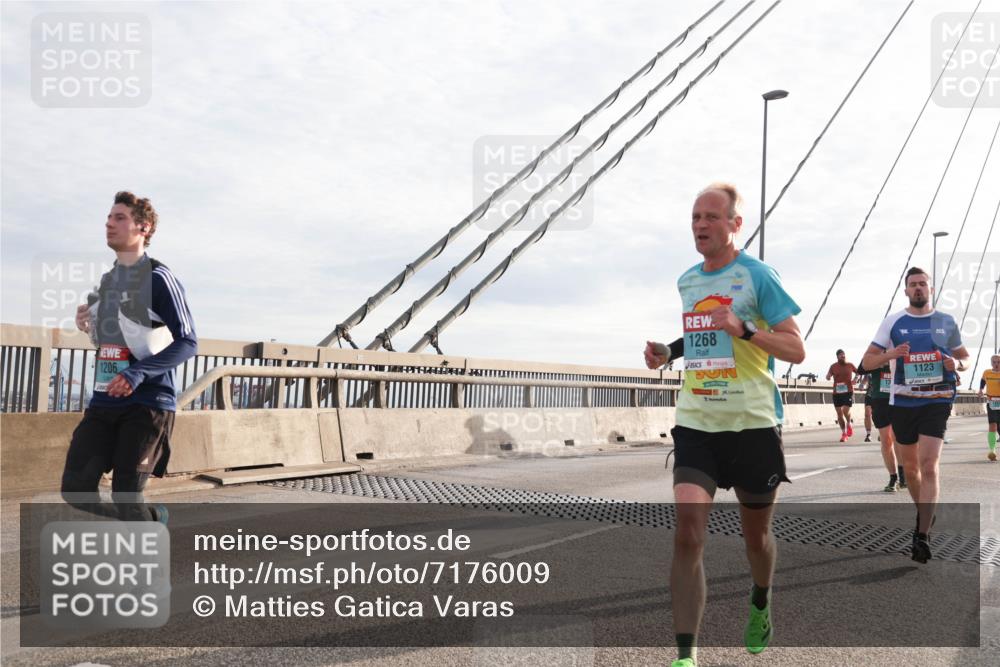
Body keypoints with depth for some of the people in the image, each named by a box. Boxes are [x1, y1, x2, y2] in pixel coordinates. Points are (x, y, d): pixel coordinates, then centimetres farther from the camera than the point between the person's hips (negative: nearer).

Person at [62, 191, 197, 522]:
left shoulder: (158, 277, -8)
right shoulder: (107, 280, 16)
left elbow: (187, 342, -13)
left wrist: (139, 373, -24)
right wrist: (89, 327, 4)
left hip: (148, 402, -7)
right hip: (104, 401, 7)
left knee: (125, 497, -8)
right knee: (75, 489, 2)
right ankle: (152, 517, 24)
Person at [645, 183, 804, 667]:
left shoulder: (758, 275, -7)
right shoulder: (685, 282, 10)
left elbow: (796, 350, -10)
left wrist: (742, 328, -25)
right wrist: (666, 351, 4)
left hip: (752, 425, -3)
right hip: (695, 425, 3)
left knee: (755, 533, 14)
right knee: (687, 533, -13)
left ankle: (760, 607, 46)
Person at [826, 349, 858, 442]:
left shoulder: (850, 365, 5)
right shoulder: (833, 366, 4)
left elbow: (858, 372, 21)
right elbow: (828, 377, -2)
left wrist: (855, 379, 2)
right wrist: (828, 376, -25)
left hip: (848, 392, -1)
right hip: (837, 393, 1)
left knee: (846, 410, -16)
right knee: (839, 413, 4)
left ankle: (849, 424, 17)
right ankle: (844, 433, 17)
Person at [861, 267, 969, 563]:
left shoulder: (947, 322, 6)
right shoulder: (893, 322, 3)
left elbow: (964, 356, 16)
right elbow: (867, 361, 2)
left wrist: (957, 365, -8)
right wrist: (889, 355, -19)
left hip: (936, 401, -1)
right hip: (902, 402, 2)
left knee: (929, 466, -14)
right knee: (910, 466, 13)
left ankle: (923, 536, -13)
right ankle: (923, 514, 37)